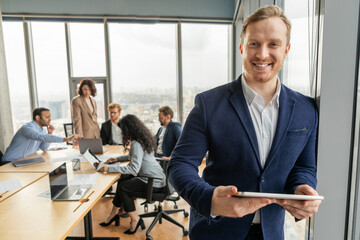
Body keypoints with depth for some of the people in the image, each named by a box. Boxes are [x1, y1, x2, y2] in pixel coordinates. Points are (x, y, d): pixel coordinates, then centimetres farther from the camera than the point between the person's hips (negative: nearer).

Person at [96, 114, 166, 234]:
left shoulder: (136, 144, -22)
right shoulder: (142, 139, 9)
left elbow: (134, 169, -31)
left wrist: (110, 168, -28)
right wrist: (117, 159, 18)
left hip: (154, 183, -10)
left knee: (123, 187, -9)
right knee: (122, 179, 14)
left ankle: (135, 219, 5)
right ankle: (115, 212, 23)